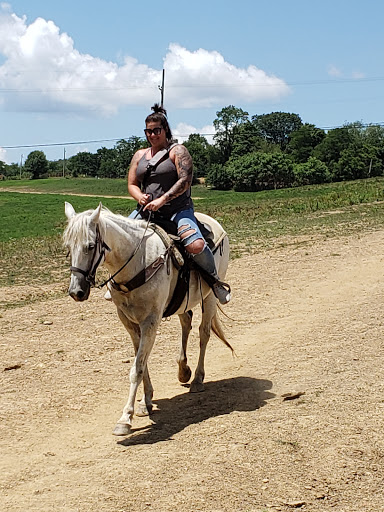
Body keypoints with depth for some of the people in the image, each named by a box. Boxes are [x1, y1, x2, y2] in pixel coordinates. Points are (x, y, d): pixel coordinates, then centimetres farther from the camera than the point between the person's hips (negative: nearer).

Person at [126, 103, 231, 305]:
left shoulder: (177, 151, 0)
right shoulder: (140, 155, 17)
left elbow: (185, 181, -12)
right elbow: (132, 184, 15)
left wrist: (161, 200, -22)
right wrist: (140, 196, -9)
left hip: (178, 209, -5)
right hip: (147, 210, 5)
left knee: (196, 245, -29)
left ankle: (213, 279, -3)